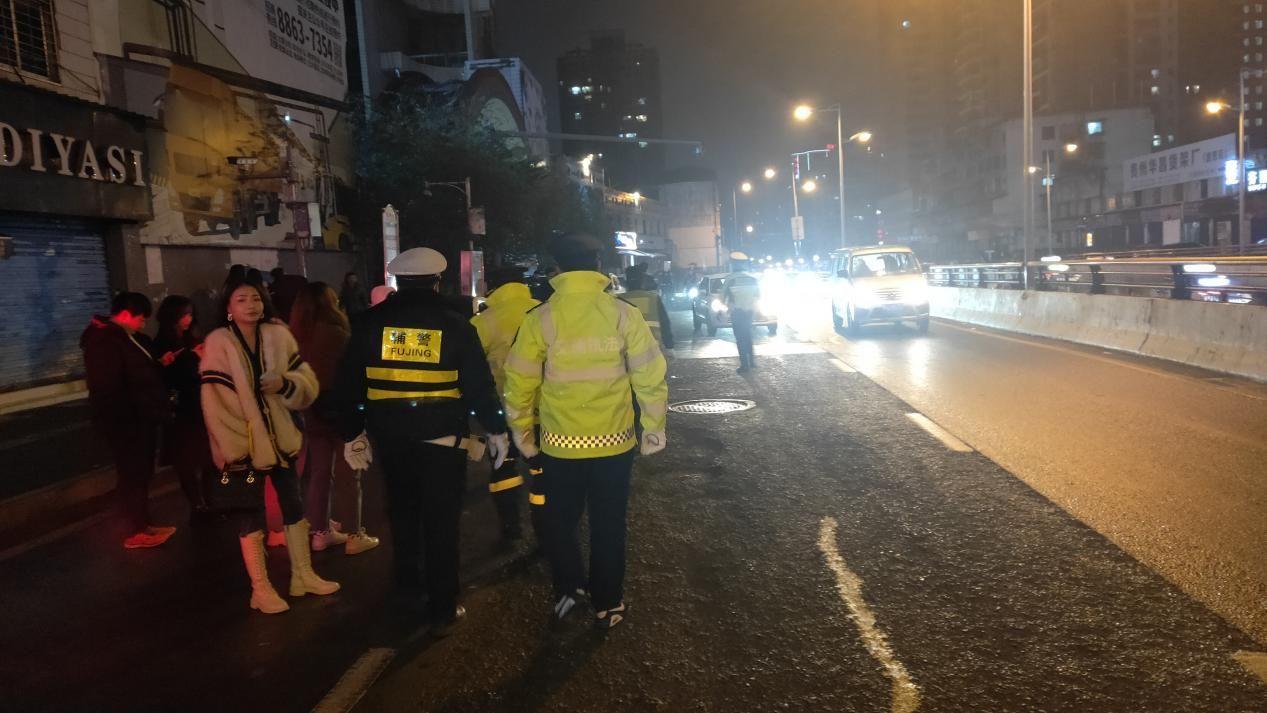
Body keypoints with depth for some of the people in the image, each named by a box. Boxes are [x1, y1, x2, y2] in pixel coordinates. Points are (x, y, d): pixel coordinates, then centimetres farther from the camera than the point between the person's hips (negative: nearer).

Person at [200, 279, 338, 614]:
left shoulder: (278, 335, -3)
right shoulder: (218, 342, -13)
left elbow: (308, 383, -1)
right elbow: (214, 402, -16)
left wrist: (285, 383, -22)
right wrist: (233, 449, -18)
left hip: (279, 435, 5)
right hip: (243, 442, -4)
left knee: (293, 505, 14)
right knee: (251, 513, 5)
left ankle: (302, 575, 29)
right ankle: (260, 588, 17)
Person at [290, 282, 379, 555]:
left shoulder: (299, 335, 2)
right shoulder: (336, 333, -18)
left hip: (313, 411, 7)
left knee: (319, 473, 13)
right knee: (351, 473, 3)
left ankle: (320, 532, 20)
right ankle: (355, 536, 7)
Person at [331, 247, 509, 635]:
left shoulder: (370, 323, 0)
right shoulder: (455, 325, -6)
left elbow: (348, 382, 2)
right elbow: (479, 383, -5)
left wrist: (351, 433, 11)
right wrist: (496, 429, 6)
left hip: (391, 435, 3)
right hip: (442, 435, -3)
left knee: (402, 510, 24)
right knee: (441, 521, 4)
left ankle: (407, 582, 41)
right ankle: (442, 610, 8)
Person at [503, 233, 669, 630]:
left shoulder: (540, 319, -8)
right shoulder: (624, 314, -7)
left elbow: (520, 382, -5)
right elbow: (650, 376, -6)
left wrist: (522, 433, 9)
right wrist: (654, 429, 5)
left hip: (560, 443, 0)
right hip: (613, 440, 1)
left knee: (561, 521, 21)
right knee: (608, 526, 14)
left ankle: (568, 590, 25)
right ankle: (607, 606, 23)